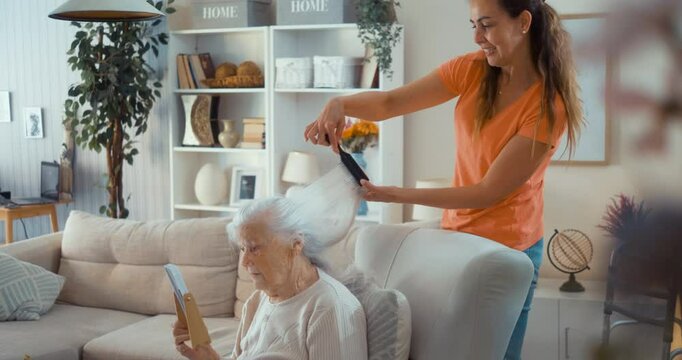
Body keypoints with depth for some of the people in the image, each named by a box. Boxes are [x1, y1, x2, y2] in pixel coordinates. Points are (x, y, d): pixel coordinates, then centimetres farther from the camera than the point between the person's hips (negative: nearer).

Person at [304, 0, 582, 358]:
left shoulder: (549, 103, -21)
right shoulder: (472, 69, -5)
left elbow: (490, 191, -21)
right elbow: (389, 103, -5)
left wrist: (398, 195, -24)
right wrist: (339, 104, -26)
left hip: (507, 249, -5)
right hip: (456, 234, 5)